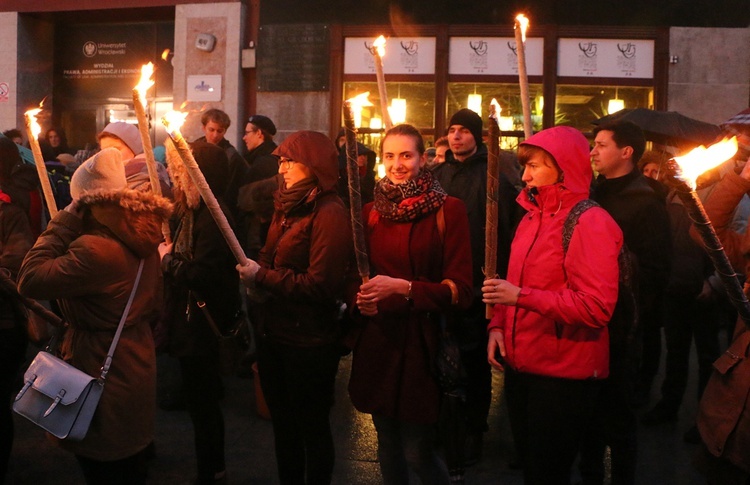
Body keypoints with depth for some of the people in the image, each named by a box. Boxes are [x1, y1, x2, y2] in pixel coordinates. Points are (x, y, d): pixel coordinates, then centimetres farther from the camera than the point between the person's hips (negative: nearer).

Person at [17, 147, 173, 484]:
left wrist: (64, 223, -19)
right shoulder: (142, 238, -1)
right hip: (137, 366, 8)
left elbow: (29, 280, -24)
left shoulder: (96, 249, -29)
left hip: (103, 376, -8)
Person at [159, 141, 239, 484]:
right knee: (200, 398, 20)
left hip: (202, 323, -10)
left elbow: (203, 275, -28)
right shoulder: (189, 210, 8)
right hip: (188, 318, 10)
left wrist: (169, 260, -15)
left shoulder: (213, 215, -21)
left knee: (201, 401, 4)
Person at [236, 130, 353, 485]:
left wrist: (263, 276, -18)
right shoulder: (288, 206, 8)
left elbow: (321, 285, -23)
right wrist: (253, 271, -5)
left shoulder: (329, 213, -18)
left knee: (312, 427, 9)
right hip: (274, 332, 8)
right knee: (282, 422, 21)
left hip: (309, 340, -8)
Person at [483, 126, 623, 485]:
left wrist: (521, 296, -26)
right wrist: (498, 324, -1)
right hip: (521, 364, 8)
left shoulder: (590, 223, -15)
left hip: (564, 374, -7)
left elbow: (597, 307, -23)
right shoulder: (532, 216, 10)